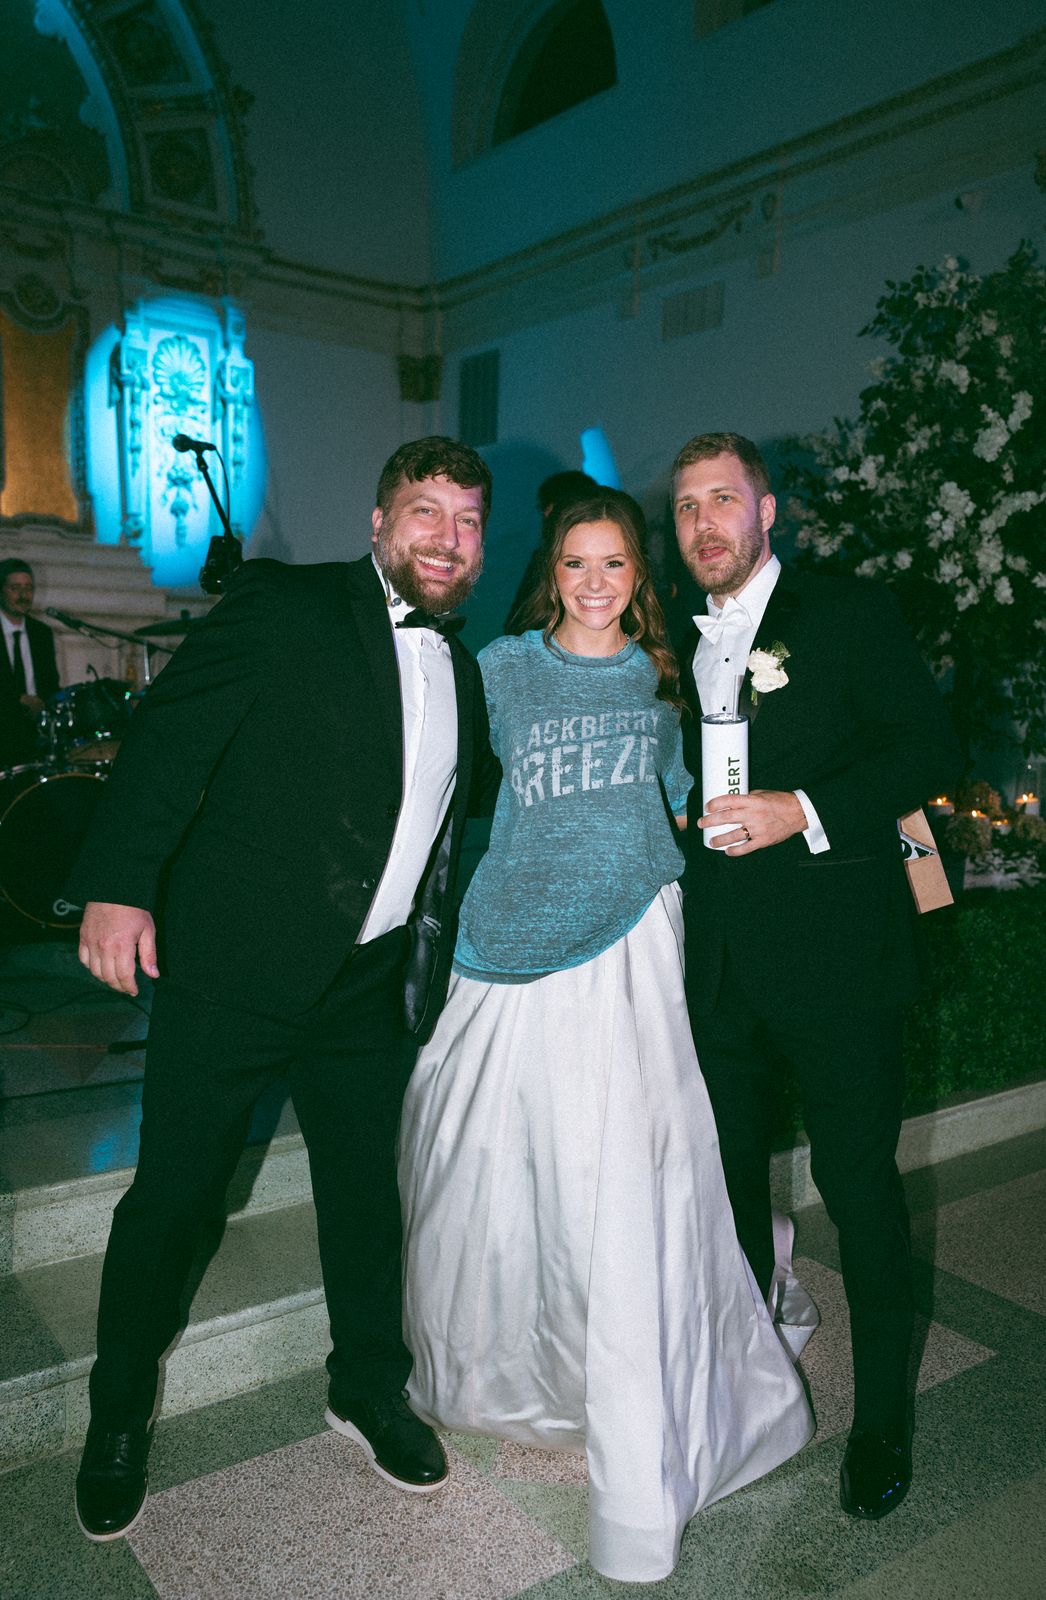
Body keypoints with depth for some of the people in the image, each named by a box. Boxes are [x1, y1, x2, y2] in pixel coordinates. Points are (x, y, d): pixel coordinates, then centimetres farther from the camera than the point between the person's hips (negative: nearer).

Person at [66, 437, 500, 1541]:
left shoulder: (462, 672, 13)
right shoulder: (284, 607, -7)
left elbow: (482, 792, 25)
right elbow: (170, 735, -12)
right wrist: (120, 880, -20)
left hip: (371, 984, 5)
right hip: (234, 964, -5)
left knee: (366, 1192, 16)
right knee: (173, 1194, 8)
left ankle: (369, 1391, 39)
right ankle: (119, 1416, 33)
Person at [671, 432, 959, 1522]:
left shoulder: (850, 614, -2)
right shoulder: (678, 647, 13)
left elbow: (927, 747, -8)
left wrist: (803, 810, -19)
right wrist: (681, 817, 0)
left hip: (833, 950, -5)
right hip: (718, 962, 5)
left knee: (858, 1179, 3)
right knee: (733, 1170, 16)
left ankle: (882, 1416, 24)